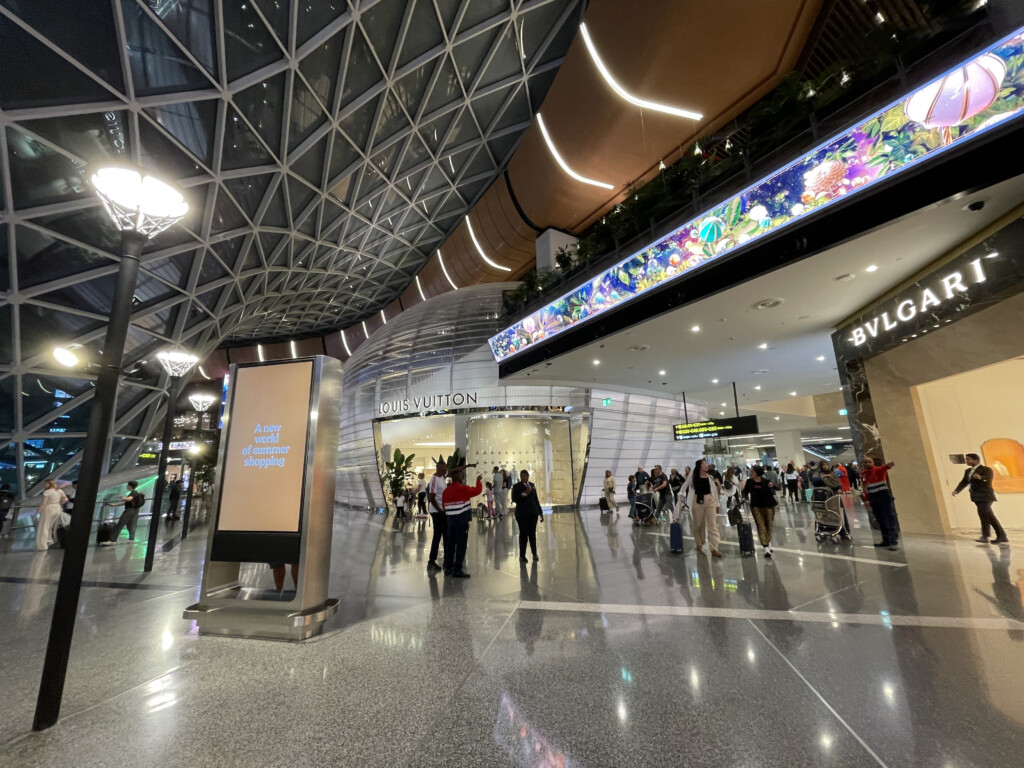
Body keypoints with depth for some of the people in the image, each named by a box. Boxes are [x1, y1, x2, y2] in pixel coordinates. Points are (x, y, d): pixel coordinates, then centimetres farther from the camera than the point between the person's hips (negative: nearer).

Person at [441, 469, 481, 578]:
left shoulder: (445, 491, 4)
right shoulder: (463, 489, -14)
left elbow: (444, 506, 9)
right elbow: (477, 490, -4)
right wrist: (478, 480, 12)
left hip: (450, 520, 7)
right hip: (462, 521, -6)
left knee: (450, 544, 13)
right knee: (461, 545, -1)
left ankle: (448, 568, 20)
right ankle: (457, 570, 0)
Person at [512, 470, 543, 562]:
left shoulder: (532, 485, 10)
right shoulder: (516, 486, -4)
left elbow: (536, 499, 14)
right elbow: (514, 499, -13)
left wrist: (540, 512, 14)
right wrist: (524, 493, -22)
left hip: (533, 513, 4)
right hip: (522, 514, -4)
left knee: (532, 533, 11)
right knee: (523, 534, 2)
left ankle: (534, 554, 23)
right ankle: (522, 555, 13)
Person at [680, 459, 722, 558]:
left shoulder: (710, 477, 5)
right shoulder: (692, 477, -3)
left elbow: (714, 490, 9)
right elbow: (684, 488, 3)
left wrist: (717, 504, 9)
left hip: (710, 501, 2)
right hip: (697, 501, -2)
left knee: (712, 524, -6)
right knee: (698, 524, 9)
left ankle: (714, 549, -7)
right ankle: (699, 544, 29)